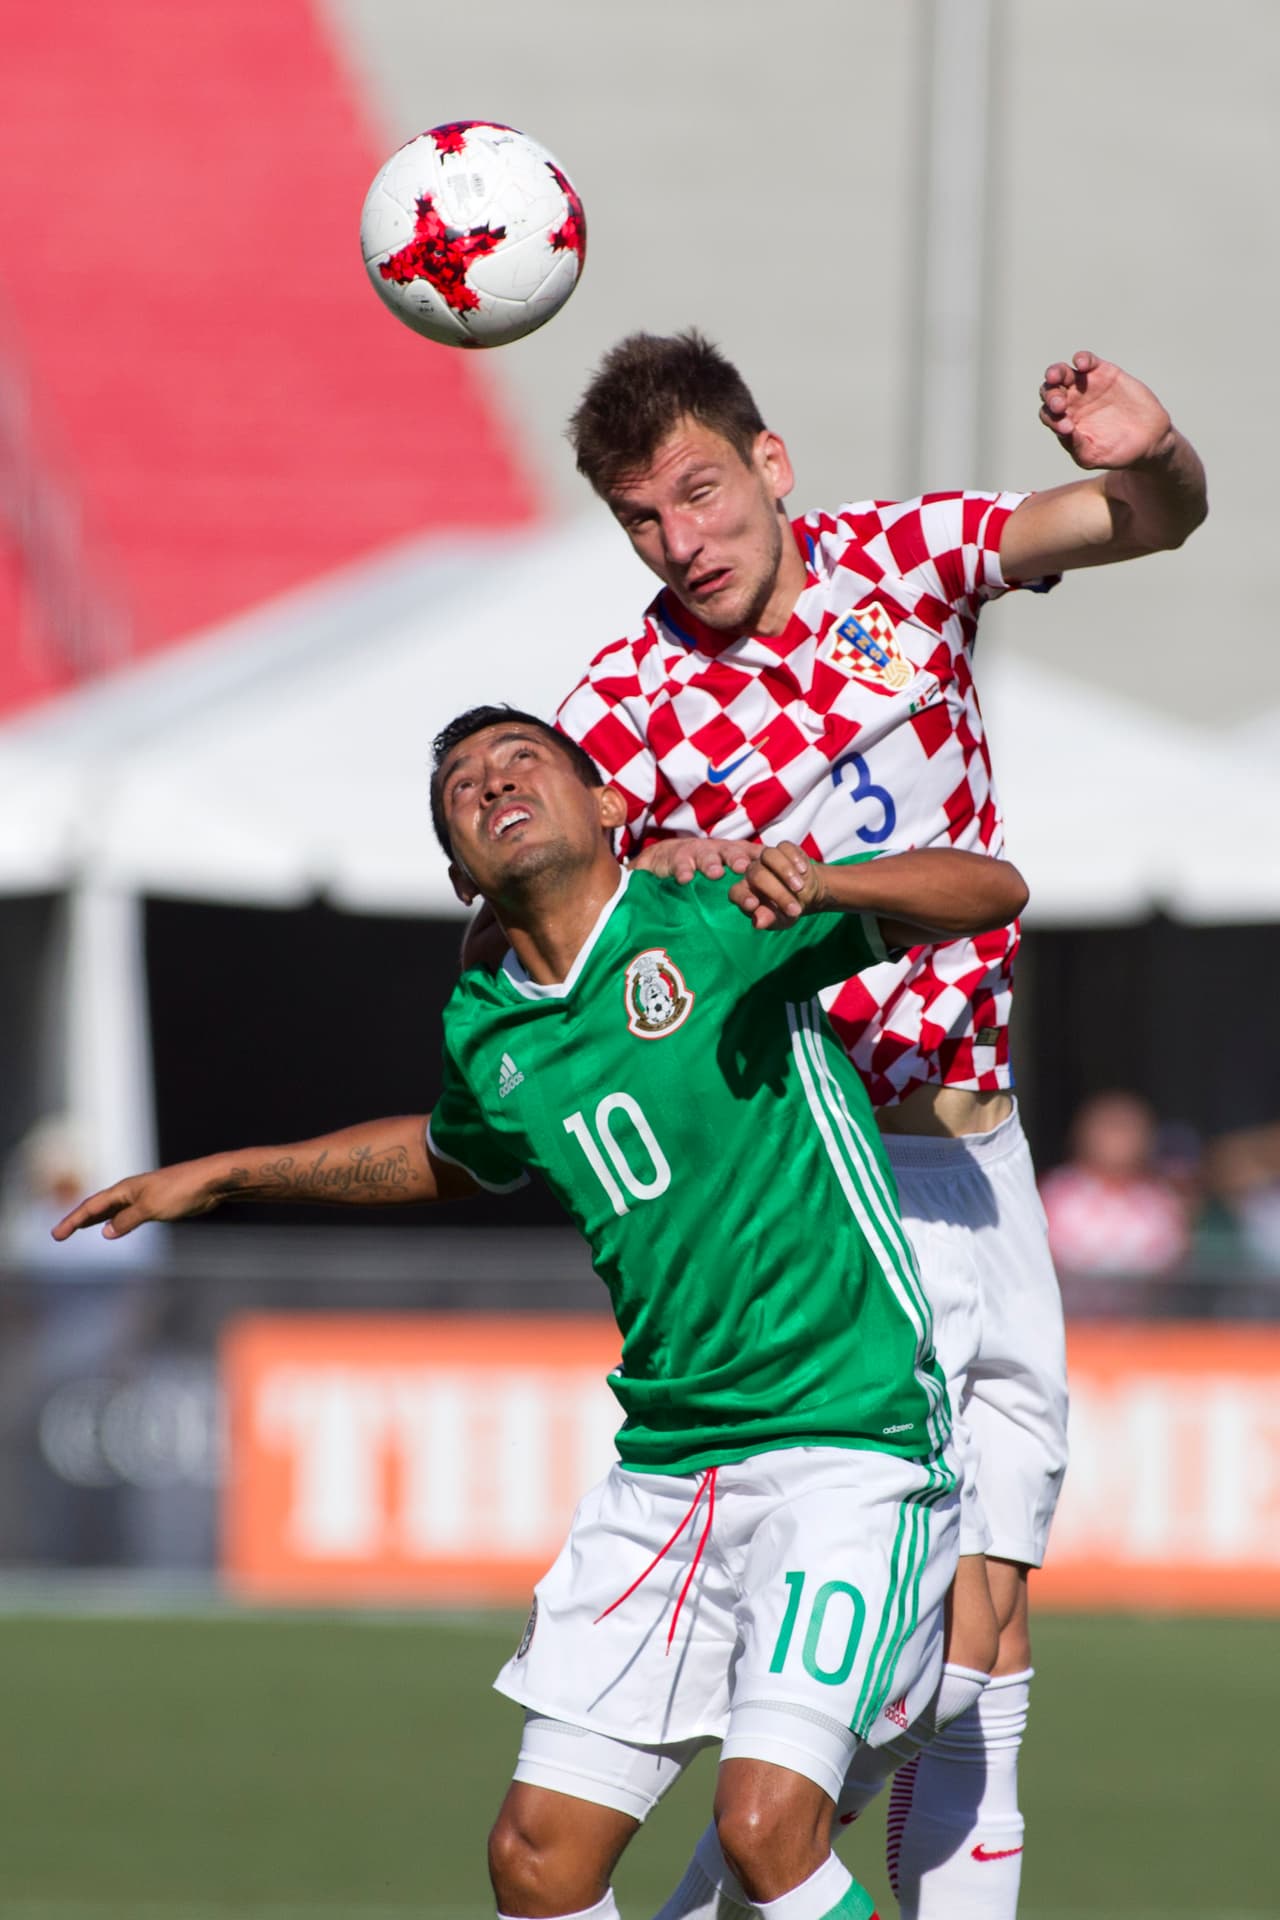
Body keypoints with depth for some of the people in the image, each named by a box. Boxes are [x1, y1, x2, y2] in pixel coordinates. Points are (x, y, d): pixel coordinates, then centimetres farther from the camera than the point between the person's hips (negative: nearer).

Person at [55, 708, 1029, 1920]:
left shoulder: (713, 922, -6)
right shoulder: (485, 1035, 11)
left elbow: (990, 889, -6)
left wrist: (815, 884, -23)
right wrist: (227, 1175, 37)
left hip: (846, 1432, -6)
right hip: (664, 1470, 6)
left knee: (767, 1822, -22)